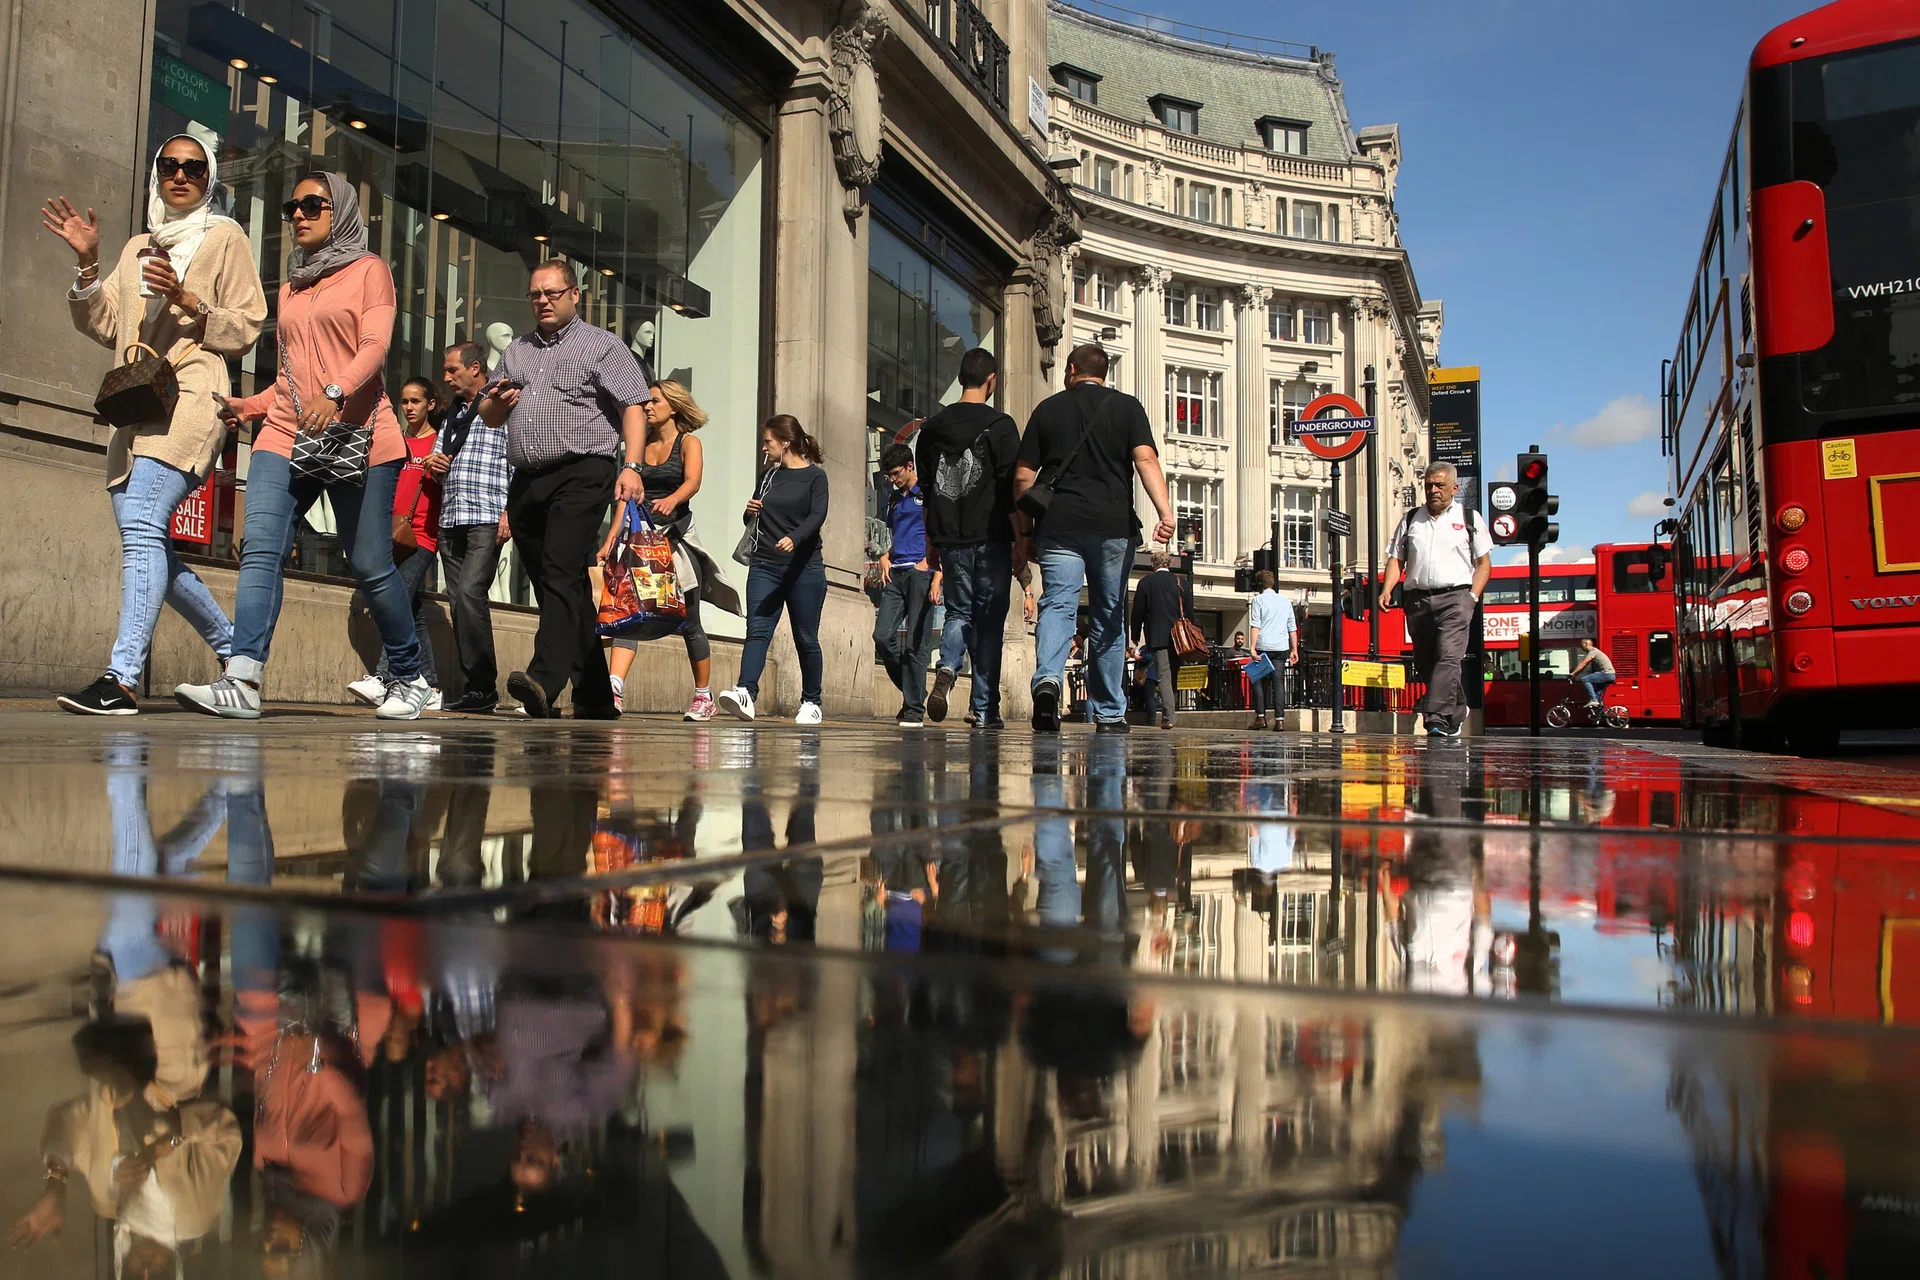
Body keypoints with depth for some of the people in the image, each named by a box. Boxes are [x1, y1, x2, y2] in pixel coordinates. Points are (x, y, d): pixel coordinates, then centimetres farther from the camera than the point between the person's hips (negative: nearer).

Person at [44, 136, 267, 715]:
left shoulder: (225, 238, 10)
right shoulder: (138, 247, 25)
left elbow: (248, 326, 1)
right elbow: (106, 327, 17)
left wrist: (188, 300, -12)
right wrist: (87, 263, 5)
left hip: (189, 396, -7)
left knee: (142, 526, -22)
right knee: (148, 543, 5)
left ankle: (121, 678, -29)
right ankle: (233, 647, 20)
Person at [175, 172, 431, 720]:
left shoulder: (368, 270, 9)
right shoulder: (291, 287, 26)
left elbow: (375, 345, -8)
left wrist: (333, 392, -25)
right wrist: (248, 406, 11)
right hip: (285, 435, 5)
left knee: (370, 565, -4)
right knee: (260, 547, -15)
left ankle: (410, 679, 13)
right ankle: (241, 681, -24)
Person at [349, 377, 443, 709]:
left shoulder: (440, 441, 3)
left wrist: (439, 470, -19)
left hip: (422, 537, -6)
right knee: (415, 613, 4)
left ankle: (382, 679, -28)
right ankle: (431, 688, 6)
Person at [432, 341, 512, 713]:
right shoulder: (451, 415, 24)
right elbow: (439, 458, 33)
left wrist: (509, 511, -15)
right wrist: (434, 464, 9)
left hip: (488, 518, -7)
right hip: (450, 519, 8)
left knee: (469, 592, -20)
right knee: (458, 602, 3)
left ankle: (483, 686, -15)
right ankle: (473, 689, 6)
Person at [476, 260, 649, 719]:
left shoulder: (602, 345, 6)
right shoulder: (517, 351, 24)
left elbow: (633, 408, -4)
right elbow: (489, 417, 28)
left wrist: (631, 465, -18)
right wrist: (498, 400, 4)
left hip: (581, 474, -6)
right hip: (526, 481, 7)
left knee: (561, 573, -22)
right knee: (564, 590, 7)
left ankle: (545, 679, -33)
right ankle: (596, 697, 13)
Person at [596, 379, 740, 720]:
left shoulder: (688, 443, 2)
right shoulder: (641, 446, 14)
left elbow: (692, 482, -17)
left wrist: (671, 500, -39)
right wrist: (610, 539, 3)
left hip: (676, 538, -3)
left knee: (689, 624, 5)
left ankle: (703, 696, 20)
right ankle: (615, 691, -28)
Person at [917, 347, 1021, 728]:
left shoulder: (931, 427, 10)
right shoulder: (1000, 425, -5)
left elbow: (924, 488, 13)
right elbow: (1011, 488, -8)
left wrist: (932, 540, 19)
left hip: (949, 539, 4)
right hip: (990, 538, -4)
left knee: (958, 611, 15)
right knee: (989, 618, 3)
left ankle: (946, 670, -14)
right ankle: (983, 708, 3)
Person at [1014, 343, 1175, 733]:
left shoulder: (1048, 408, 12)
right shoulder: (1127, 407, 10)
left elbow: (1023, 476, 10)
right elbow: (1146, 460, -7)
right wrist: (1165, 512, -16)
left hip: (1058, 525, 0)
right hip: (1113, 526, 0)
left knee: (1057, 604, -5)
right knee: (1108, 619, 9)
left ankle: (1047, 678, -33)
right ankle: (1110, 713, 14)